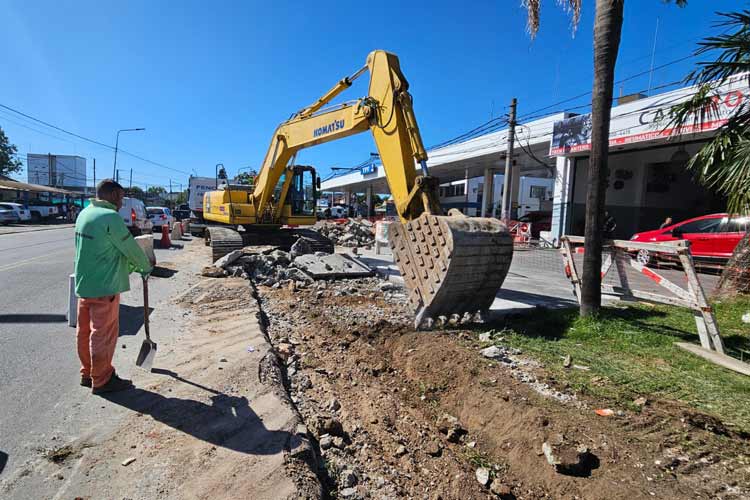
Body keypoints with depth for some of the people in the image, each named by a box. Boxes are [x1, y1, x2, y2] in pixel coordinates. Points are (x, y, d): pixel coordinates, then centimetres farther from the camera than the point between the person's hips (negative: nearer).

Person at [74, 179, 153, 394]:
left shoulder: (85, 213, 9)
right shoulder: (111, 217, -20)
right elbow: (131, 248, -13)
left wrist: (133, 267, 17)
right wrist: (146, 267, 5)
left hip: (83, 284, 9)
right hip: (103, 287, -9)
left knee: (85, 331, 17)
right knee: (104, 334, 2)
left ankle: (88, 373, 31)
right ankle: (102, 380, 14)